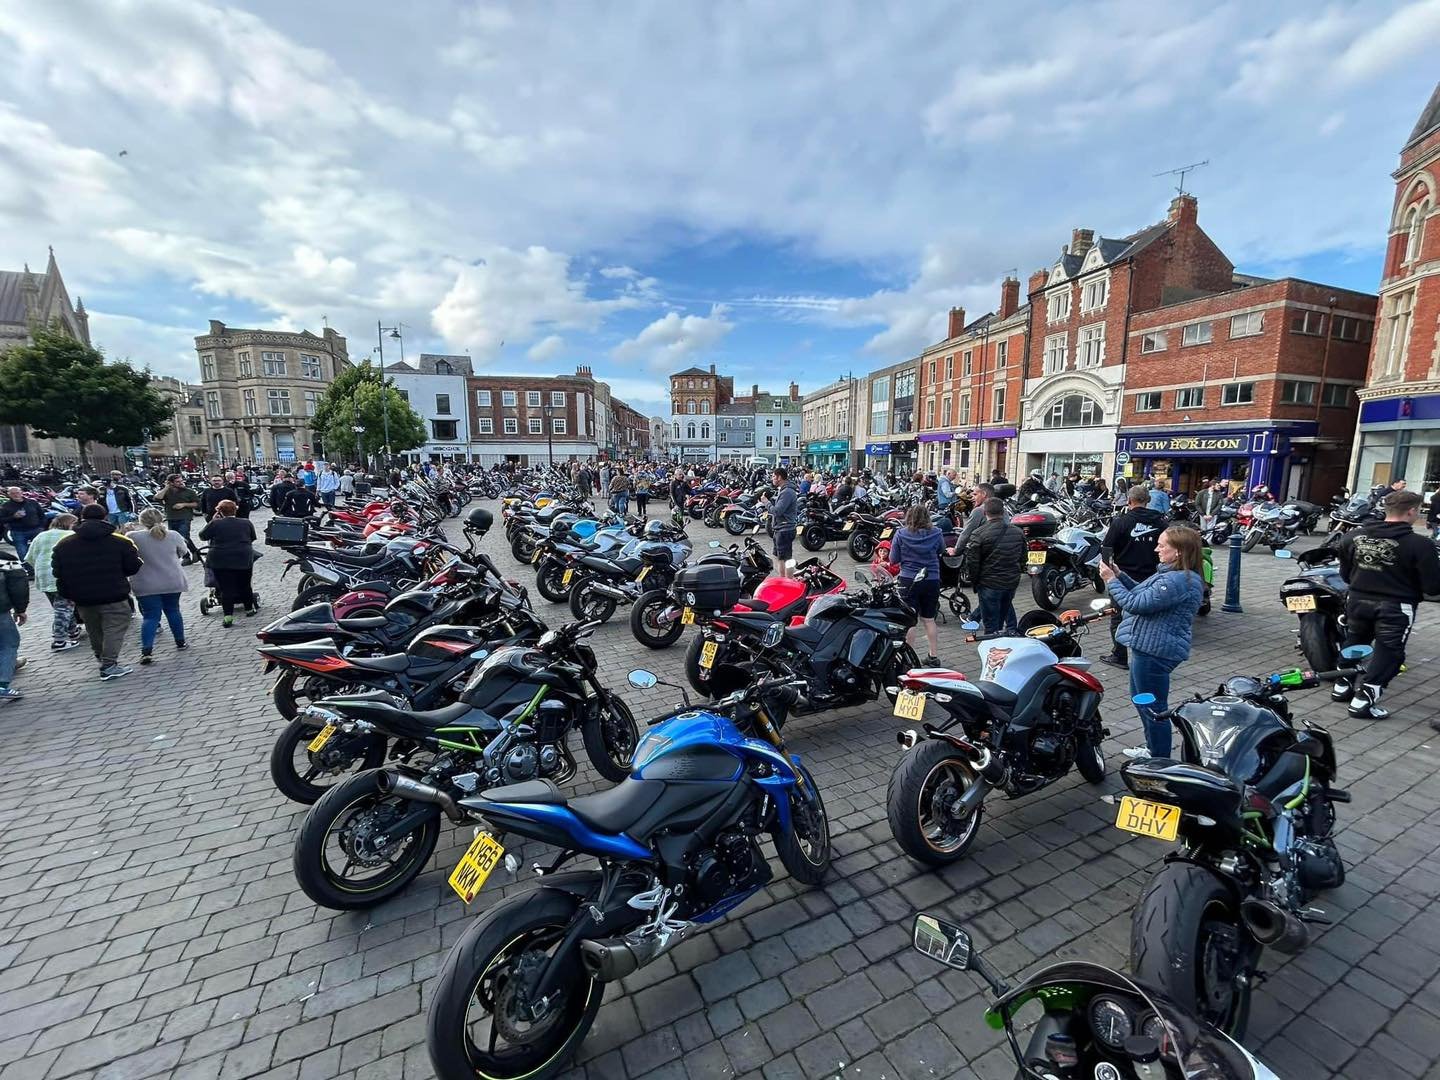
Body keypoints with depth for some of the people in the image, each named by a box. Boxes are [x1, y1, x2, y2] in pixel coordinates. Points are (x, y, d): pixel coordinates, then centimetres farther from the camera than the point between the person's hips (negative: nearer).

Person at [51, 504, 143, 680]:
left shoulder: (63, 544, 3)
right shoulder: (121, 542, -10)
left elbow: (58, 573, 7)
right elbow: (133, 568, -7)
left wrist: (68, 594, 16)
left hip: (82, 598, 5)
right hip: (114, 596, -4)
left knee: (94, 630, 22)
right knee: (114, 629, 1)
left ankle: (100, 657, 40)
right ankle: (108, 665, -4)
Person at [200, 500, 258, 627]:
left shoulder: (215, 524, -4)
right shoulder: (247, 523, 5)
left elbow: (202, 535, 8)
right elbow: (252, 539, 15)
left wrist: (213, 519, 12)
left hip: (220, 561, -2)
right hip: (244, 559, 2)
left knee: (226, 588, -1)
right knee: (245, 585, 16)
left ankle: (228, 616, -6)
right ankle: (249, 609, 29)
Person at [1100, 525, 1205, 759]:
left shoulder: (1178, 581, -25)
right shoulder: (1176, 574, 8)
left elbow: (1136, 604, -24)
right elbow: (1143, 593, 17)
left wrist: (1111, 580, -14)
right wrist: (1119, 574, 6)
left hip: (1154, 652, -11)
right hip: (1149, 647, 11)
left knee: (1153, 708, 4)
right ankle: (1153, 749, 43)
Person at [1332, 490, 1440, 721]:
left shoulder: (1354, 535, -2)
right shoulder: (1419, 545, -17)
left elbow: (1344, 574, 9)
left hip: (1358, 601, 5)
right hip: (1395, 608, -4)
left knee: (1354, 642, 22)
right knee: (1387, 652, 5)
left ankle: (1342, 686, 30)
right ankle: (1363, 700, 3)